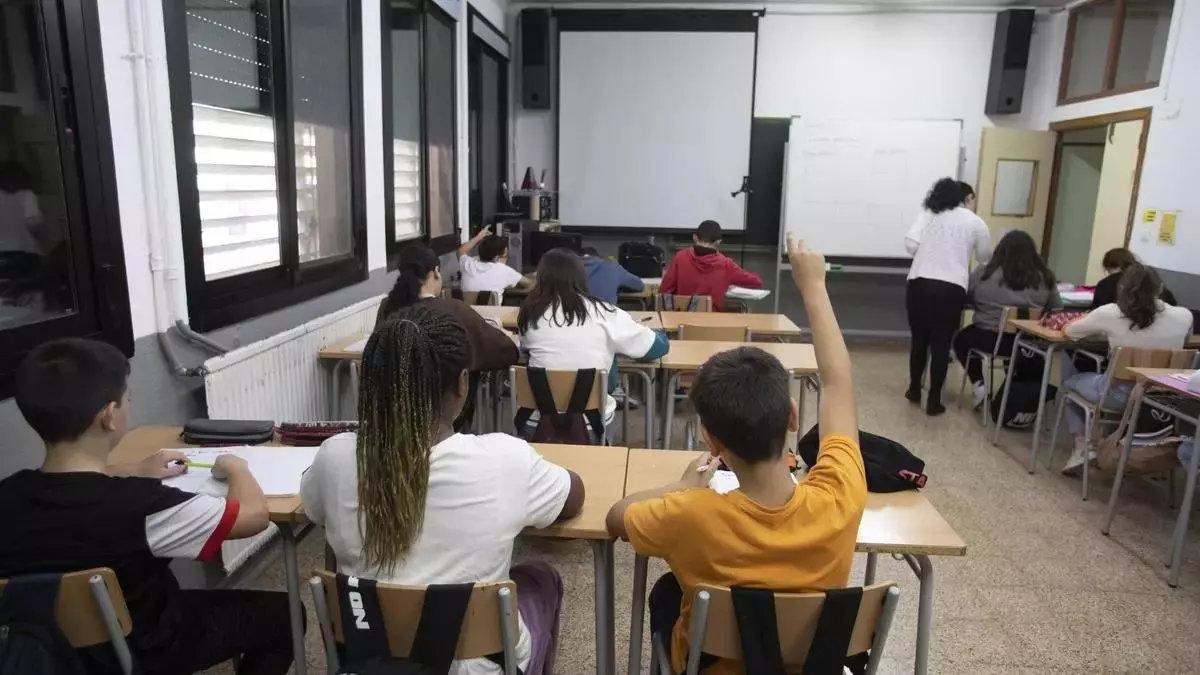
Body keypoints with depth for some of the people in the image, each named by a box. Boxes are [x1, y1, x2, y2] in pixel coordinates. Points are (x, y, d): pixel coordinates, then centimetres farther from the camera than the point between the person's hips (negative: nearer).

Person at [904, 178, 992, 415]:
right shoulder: (975, 222, 8)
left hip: (920, 284, 2)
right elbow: (985, 257, 17)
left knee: (919, 340, 15)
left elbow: (910, 244, -2)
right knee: (941, 344, 5)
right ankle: (934, 400, 10)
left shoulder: (928, 217, 8)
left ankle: (914, 390, 26)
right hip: (951, 289, -1)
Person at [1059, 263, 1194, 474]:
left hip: (1119, 396, -4)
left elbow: (1069, 331, 2)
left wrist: (1104, 331, 21)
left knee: (1069, 379, 24)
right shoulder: (1184, 317, -8)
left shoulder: (1110, 314, -16)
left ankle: (1083, 446, 14)